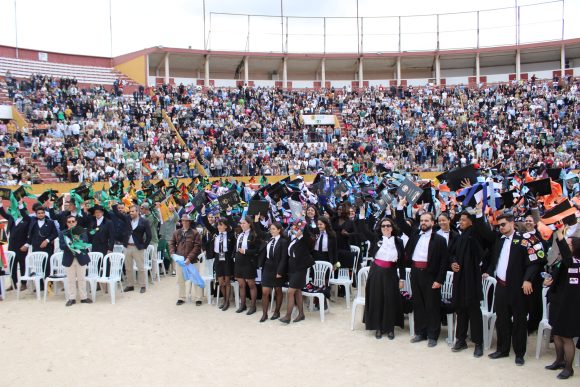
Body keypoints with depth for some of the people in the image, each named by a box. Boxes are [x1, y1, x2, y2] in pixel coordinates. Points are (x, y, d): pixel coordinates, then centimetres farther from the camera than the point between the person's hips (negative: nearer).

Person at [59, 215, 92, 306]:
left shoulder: (82, 232, 4)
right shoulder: (63, 233, 4)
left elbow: (85, 242, -10)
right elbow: (61, 246, -7)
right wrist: (69, 247, -25)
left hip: (81, 258, 0)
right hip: (69, 259, 0)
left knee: (81, 279, 6)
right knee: (71, 280, 4)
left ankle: (83, 297, 14)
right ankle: (71, 298, 12)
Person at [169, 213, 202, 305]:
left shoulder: (195, 233, -6)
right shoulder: (177, 233, 7)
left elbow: (197, 246, -11)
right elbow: (172, 243, 12)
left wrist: (190, 258, -17)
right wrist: (172, 253, -6)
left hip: (192, 260, -4)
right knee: (180, 280, 12)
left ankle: (198, 298, 8)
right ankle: (181, 298, 24)